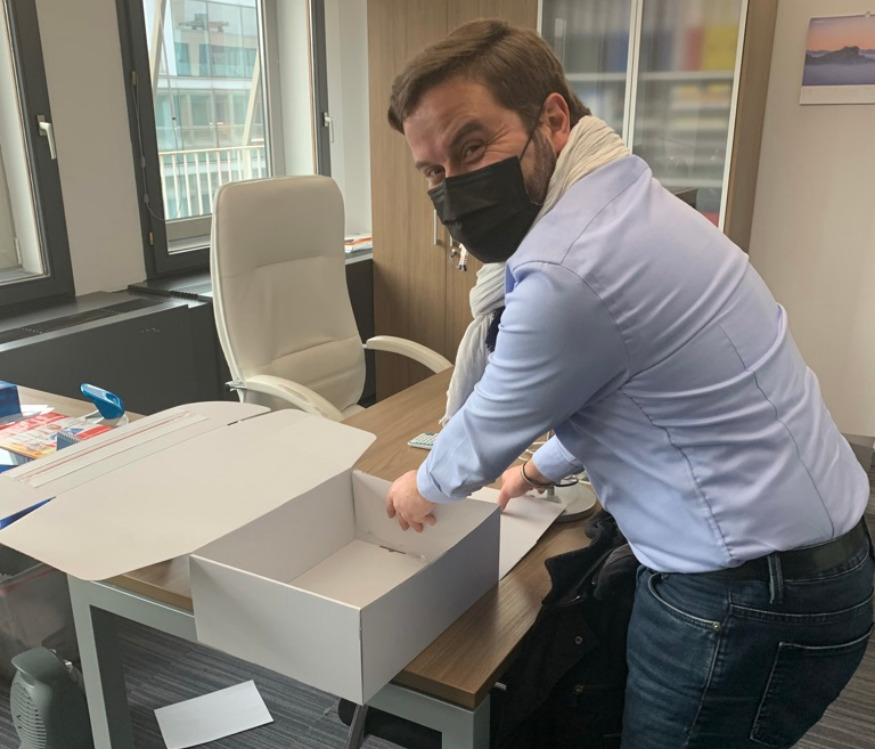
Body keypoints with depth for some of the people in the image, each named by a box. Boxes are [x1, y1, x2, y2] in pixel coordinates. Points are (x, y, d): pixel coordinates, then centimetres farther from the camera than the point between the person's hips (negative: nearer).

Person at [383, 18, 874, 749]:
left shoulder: (568, 268, -27)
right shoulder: (620, 196, 4)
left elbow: (491, 428, -10)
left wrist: (423, 488, 11)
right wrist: (538, 469, 28)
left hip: (754, 599, -9)